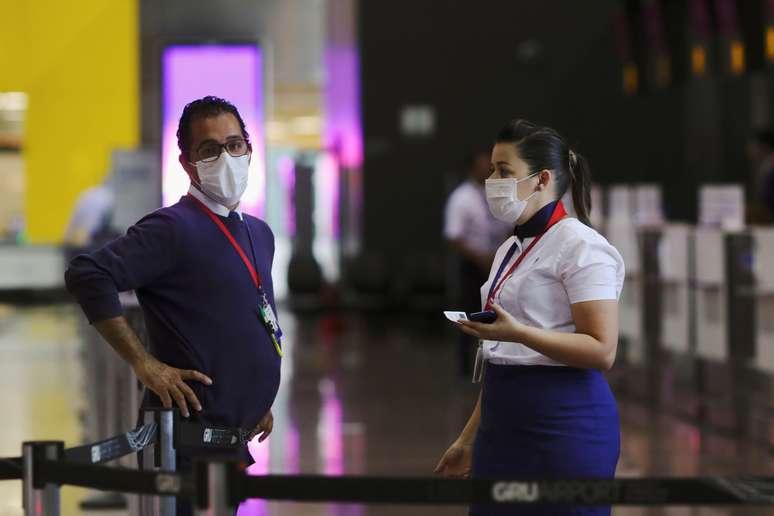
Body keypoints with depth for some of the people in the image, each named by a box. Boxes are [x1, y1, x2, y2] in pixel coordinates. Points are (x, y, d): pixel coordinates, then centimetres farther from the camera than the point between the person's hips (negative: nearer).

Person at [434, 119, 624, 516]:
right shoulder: (509, 250, 16)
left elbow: (602, 350, -18)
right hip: (504, 427, 8)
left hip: (563, 427, -8)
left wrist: (519, 333, -28)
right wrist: (469, 437, 19)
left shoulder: (580, 246, -10)